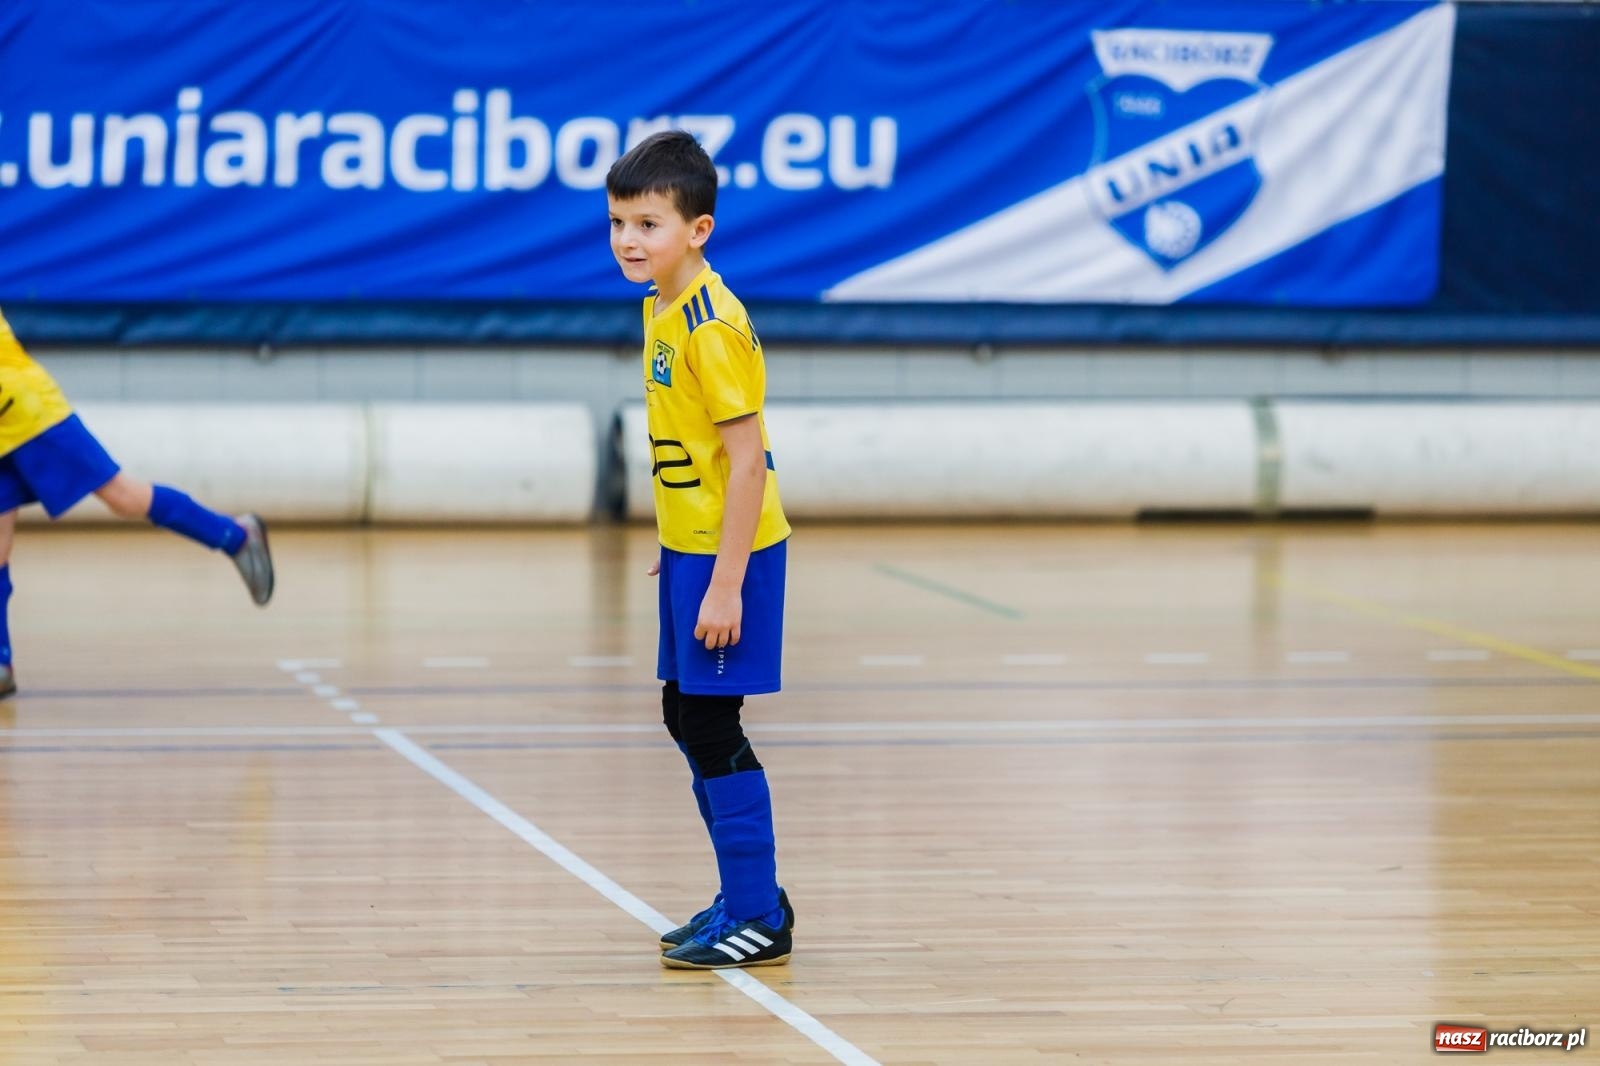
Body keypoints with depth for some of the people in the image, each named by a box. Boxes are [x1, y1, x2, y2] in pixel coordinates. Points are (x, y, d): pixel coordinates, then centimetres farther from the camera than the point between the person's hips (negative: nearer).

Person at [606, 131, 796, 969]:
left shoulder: (710, 325, -21)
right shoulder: (664, 309, 8)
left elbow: (747, 459, -22)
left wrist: (725, 582, -22)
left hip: (729, 553, -10)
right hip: (690, 547, 10)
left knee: (710, 727, -5)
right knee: (684, 717, 16)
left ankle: (759, 921, 4)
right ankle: (748, 897, 27)